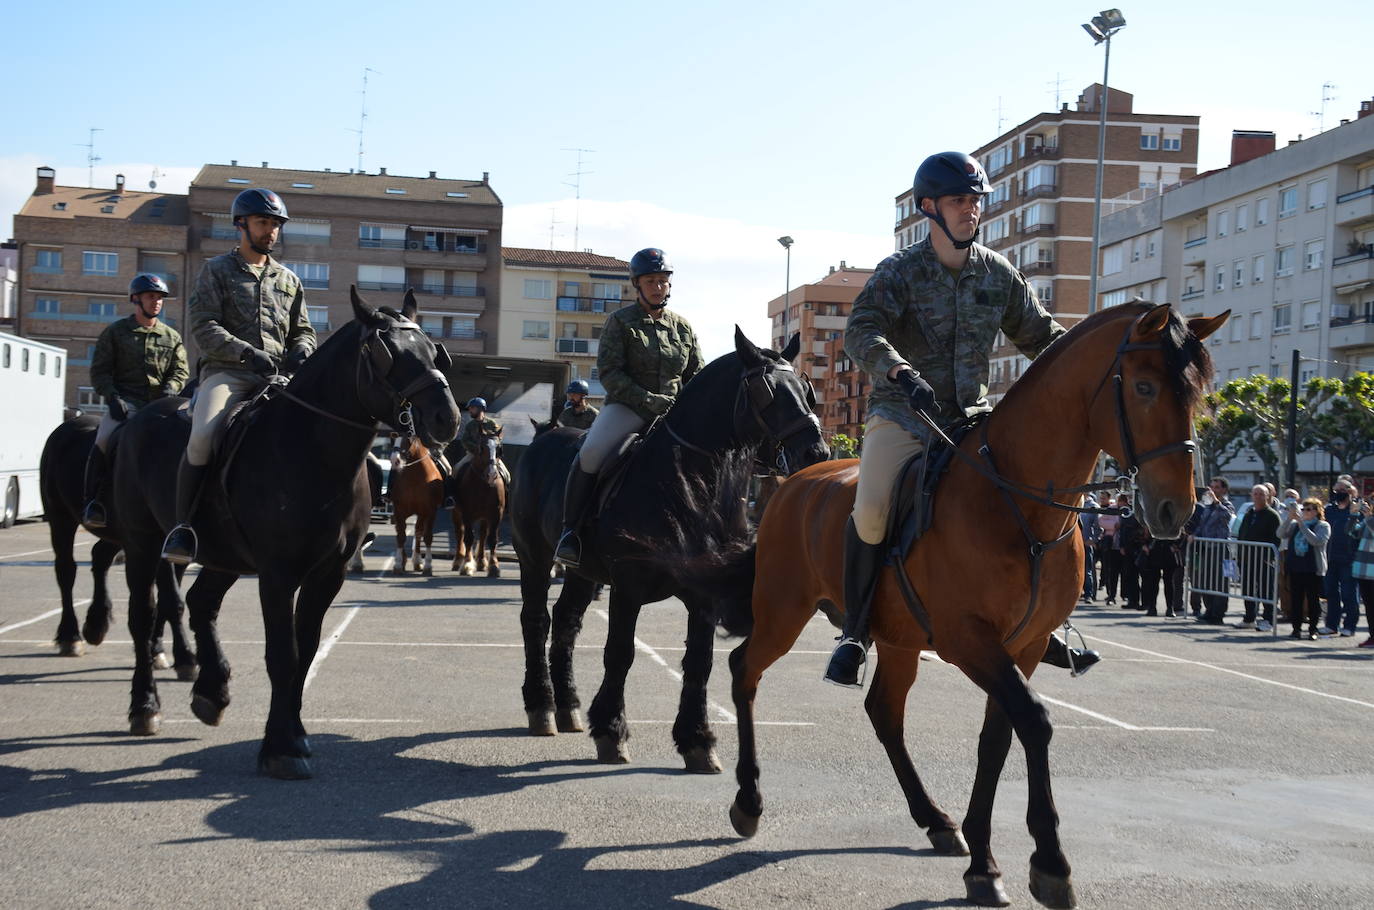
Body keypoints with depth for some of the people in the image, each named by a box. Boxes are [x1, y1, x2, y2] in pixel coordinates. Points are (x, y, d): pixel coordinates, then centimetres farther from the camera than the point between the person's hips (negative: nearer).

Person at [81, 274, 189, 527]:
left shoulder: (172, 337, 16)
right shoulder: (115, 332, 8)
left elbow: (180, 370, 13)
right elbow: (99, 371, 4)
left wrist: (170, 388, -9)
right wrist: (113, 397, -12)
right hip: (125, 401, -3)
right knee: (104, 440, -28)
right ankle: (93, 503, -23)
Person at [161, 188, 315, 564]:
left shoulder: (288, 279, 23)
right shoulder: (216, 271, 9)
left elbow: (302, 329, 25)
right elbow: (204, 328, -3)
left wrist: (301, 350, 0)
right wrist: (247, 352, -17)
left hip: (279, 375, 4)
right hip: (227, 373, -4)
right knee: (202, 436, -31)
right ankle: (182, 527, -22)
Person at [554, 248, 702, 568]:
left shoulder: (683, 326, 14)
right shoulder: (620, 321, 1)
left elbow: (696, 375, 18)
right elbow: (608, 371, -8)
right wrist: (647, 399, -17)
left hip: (672, 412, 4)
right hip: (627, 406, -4)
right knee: (591, 452, -31)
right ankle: (570, 531, -19)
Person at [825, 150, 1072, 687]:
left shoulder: (999, 274, 8)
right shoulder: (900, 271, -4)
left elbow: (1041, 336, 15)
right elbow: (862, 331, -20)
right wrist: (901, 373, -39)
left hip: (973, 415, 4)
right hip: (902, 412, -4)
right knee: (872, 510, -25)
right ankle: (854, 633, -8)